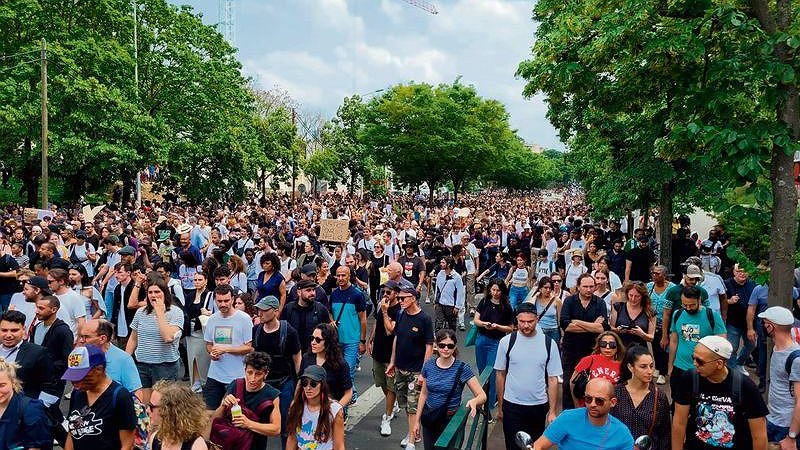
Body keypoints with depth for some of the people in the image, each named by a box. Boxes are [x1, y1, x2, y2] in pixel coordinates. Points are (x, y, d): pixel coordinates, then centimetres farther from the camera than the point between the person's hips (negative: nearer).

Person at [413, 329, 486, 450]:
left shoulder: (462, 368, -15)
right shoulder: (429, 365, -5)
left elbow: (482, 396, -16)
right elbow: (424, 394, 6)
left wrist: (474, 401, -38)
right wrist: (417, 421, 8)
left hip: (450, 419, -3)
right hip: (429, 419, 3)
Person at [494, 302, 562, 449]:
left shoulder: (549, 344, -5)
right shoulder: (506, 342, -5)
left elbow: (553, 379, -1)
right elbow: (500, 374, 2)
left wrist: (552, 411, -3)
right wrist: (500, 407, 4)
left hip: (539, 406, 1)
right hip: (512, 405, -1)